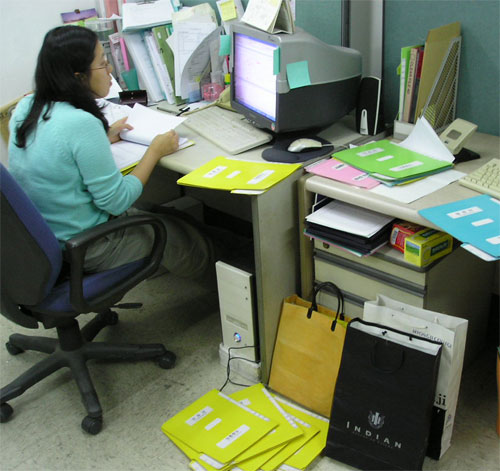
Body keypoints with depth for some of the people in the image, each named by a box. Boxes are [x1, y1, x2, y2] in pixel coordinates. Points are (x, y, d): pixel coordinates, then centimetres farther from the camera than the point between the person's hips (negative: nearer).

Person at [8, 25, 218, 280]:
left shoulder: (26, 106, -2)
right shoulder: (82, 123, -29)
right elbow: (117, 201, -22)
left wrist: (103, 138, 12)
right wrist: (155, 151, -11)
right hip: (88, 248, -9)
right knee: (200, 248, 8)